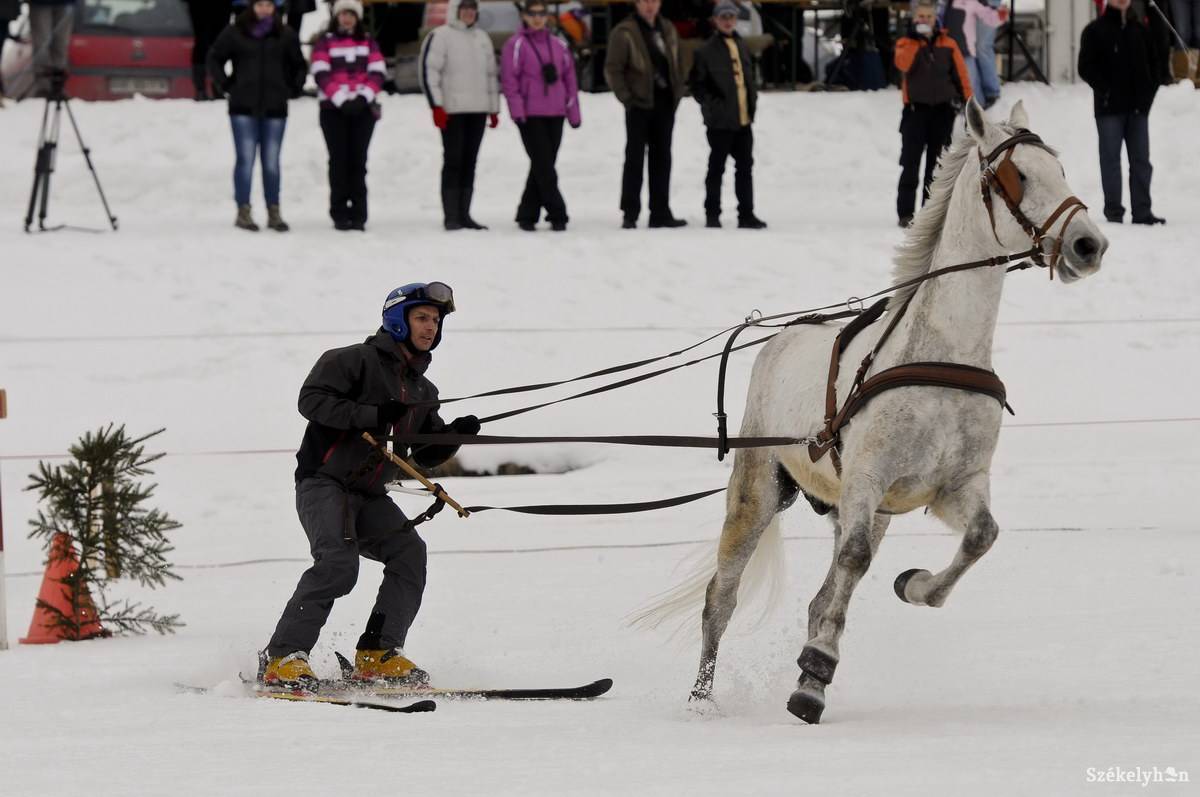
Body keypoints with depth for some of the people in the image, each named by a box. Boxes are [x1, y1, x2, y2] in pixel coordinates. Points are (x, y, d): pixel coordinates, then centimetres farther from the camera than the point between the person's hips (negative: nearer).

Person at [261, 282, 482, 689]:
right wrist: (373, 415, -23)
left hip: (369, 496, 8)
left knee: (409, 551, -15)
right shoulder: (356, 361, -4)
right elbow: (311, 399, -16)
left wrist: (455, 434, -1)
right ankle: (282, 658, -27)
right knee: (338, 562, -27)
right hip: (323, 483, -7)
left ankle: (378, 655, -14)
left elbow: (426, 454, 20)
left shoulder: (423, 391, 19)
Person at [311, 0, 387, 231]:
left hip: (363, 109, 1)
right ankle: (340, 214, -2)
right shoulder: (324, 43, 6)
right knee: (339, 160, -4)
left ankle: (358, 215, -2)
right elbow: (322, 75, -5)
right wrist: (341, 100, -16)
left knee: (358, 160, -2)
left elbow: (378, 73, 3)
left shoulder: (368, 42, 12)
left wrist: (363, 98, -13)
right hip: (333, 109, -1)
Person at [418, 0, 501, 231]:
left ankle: (464, 214, 11)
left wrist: (494, 108, 20)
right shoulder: (441, 36, -3)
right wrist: (436, 105, -14)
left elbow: (491, 74, 23)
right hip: (453, 110, -6)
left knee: (469, 162, 7)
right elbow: (428, 69, -8)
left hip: (478, 110, 6)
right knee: (453, 161, -7)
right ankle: (450, 216, -5)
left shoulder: (482, 38, 17)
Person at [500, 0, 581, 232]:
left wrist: (573, 112, 11)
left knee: (542, 167, 6)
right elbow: (509, 79, -6)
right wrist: (517, 110, -14)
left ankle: (527, 215, 14)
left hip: (555, 116, 5)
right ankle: (557, 215, -10)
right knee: (543, 166, -9)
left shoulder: (558, 46, 12)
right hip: (530, 115, -5)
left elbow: (569, 78, 14)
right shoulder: (516, 45, -2)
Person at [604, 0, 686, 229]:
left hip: (665, 104, 6)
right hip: (640, 106, -6)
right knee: (635, 158, -3)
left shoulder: (668, 30, 11)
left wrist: (677, 93, 9)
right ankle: (630, 214, 0)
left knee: (662, 159, 9)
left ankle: (660, 212, 14)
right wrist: (626, 97, -13)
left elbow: (676, 64, 19)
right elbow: (612, 68, -9)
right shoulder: (625, 33, -8)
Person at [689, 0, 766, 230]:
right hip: (720, 120, -6)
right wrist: (711, 103, -13)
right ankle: (712, 215, 10)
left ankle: (746, 214, 15)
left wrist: (752, 100, 10)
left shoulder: (741, 46, 12)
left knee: (745, 167, 9)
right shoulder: (707, 50, -9)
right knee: (717, 167, 2)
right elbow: (696, 83, -7)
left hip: (743, 119, 6)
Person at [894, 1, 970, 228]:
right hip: (916, 109, -2)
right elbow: (903, 64, -19)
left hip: (942, 109, 2)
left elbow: (961, 75, 8)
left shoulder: (948, 45, 7)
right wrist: (916, 38, -20)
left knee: (936, 164, 7)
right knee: (911, 162, -8)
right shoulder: (906, 43, 2)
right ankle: (905, 213, -7)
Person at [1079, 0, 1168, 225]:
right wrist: (1105, 89, -13)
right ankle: (1114, 211, 1)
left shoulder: (1141, 30, 11)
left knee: (1141, 160, 2)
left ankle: (1142, 211, 4)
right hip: (1109, 107, -4)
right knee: (1110, 160, -1)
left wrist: (1150, 89, 3)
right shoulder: (1095, 31, 0)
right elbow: (1086, 67, -3)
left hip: (1138, 107, 4)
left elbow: (1156, 62, 17)